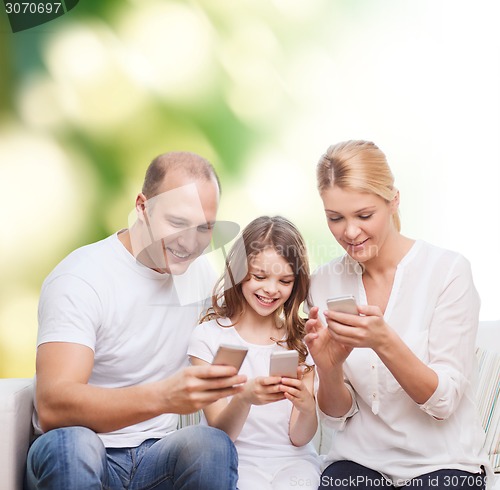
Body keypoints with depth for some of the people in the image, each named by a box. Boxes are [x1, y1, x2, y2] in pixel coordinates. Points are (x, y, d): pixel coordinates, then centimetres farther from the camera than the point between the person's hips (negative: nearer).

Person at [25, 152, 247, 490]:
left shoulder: (203, 273, 5)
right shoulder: (80, 278, -15)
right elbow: (51, 407, -27)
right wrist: (162, 396, -42)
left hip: (157, 455, 3)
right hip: (77, 460, -3)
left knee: (214, 445, -28)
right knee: (71, 443, -36)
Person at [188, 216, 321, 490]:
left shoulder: (302, 339, 5)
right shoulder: (208, 337, -3)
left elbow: (299, 438, 1)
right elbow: (219, 434, -6)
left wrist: (306, 407, -22)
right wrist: (243, 398, -27)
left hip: (293, 460, 2)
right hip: (238, 460, -2)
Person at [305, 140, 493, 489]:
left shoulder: (449, 271, -10)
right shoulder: (324, 283, 0)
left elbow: (443, 401, -11)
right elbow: (337, 414, 2)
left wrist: (383, 342, -28)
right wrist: (328, 367, -20)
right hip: (359, 461, 2)